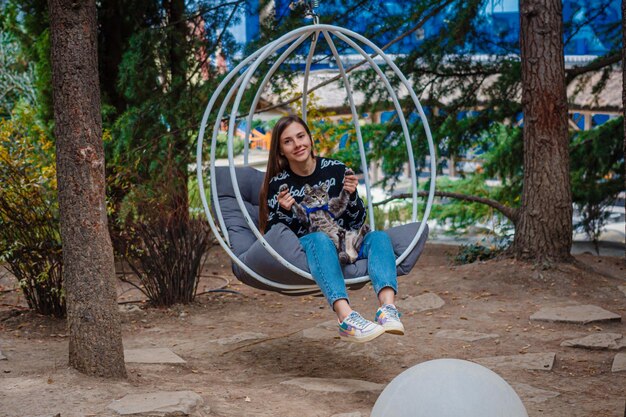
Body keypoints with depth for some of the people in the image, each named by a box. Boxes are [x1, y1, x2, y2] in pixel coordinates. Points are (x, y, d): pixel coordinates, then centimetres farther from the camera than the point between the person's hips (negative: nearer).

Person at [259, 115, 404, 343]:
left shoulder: (336, 170, 8)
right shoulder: (278, 185, 3)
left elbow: (356, 223, 11)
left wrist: (352, 195, -8)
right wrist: (284, 212, -16)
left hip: (344, 248, 3)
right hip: (303, 251, -3)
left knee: (379, 237, -25)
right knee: (320, 239, -36)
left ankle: (388, 308, -52)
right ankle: (347, 317, -59)